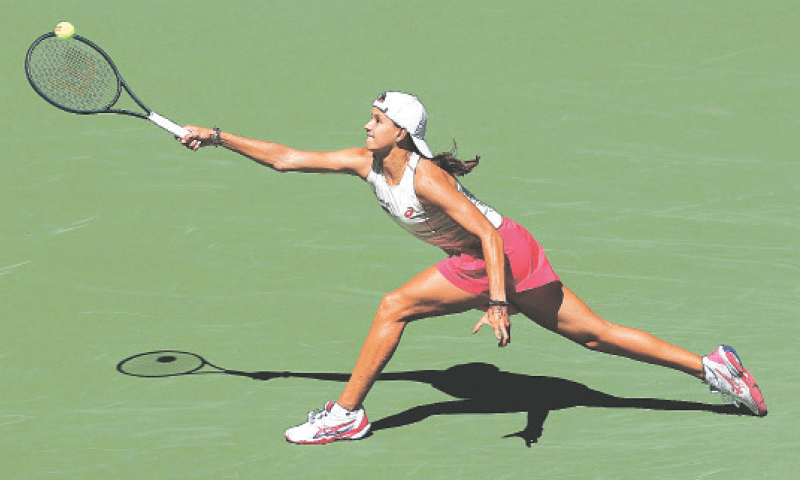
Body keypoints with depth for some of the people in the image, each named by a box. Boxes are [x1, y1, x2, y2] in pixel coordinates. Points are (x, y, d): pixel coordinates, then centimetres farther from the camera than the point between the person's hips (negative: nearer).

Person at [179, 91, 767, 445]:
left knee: (394, 307, -9)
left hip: (506, 255, -8)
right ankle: (711, 365, 12)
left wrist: (499, 304, -32)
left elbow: (488, 234, -26)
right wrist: (218, 137, -1)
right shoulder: (365, 163, 1)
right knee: (594, 334, 9)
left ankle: (347, 413, 4)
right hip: (477, 261, 8)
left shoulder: (425, 176, -23)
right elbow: (285, 158, 4)